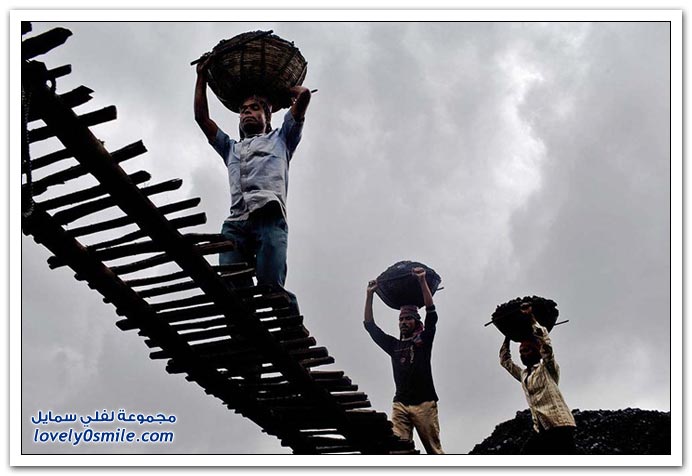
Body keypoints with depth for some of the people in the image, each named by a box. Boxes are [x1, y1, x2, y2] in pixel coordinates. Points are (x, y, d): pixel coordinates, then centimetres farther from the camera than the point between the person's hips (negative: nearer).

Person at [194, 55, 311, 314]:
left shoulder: (279, 139, 31)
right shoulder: (231, 148, 42)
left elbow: (304, 95, 23)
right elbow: (201, 117, 38)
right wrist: (202, 77, 41)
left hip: (269, 217, -3)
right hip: (235, 222, 3)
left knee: (271, 285, -25)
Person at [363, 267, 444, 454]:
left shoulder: (424, 340, 11)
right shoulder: (394, 345, 21)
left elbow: (431, 313, 0)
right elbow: (370, 325, 21)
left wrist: (422, 281, -4)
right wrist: (369, 295, 17)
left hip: (424, 403, -3)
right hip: (400, 404, 3)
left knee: (434, 450, -5)